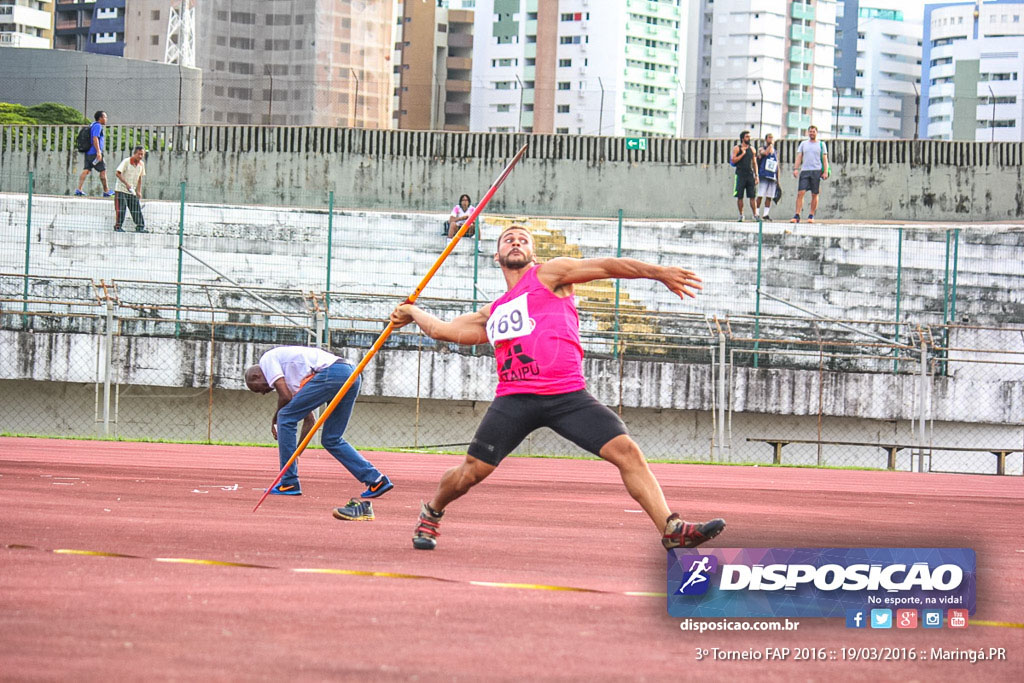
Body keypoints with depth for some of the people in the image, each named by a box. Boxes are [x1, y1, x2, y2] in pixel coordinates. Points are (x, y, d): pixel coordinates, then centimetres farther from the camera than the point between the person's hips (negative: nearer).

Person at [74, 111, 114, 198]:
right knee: (103, 170, 1)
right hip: (94, 153, -9)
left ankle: (79, 189, -8)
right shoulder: (98, 126, -10)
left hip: (88, 153, 9)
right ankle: (106, 191, 9)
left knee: (86, 170, 2)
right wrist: (98, 152, -25)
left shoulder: (93, 125, 20)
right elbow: (95, 139, -21)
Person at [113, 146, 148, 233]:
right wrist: (126, 183, -24)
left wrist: (138, 191, 7)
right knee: (120, 209, -9)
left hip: (132, 192, 5)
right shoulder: (126, 161, -11)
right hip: (121, 189, -5)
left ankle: (140, 227, 3)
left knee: (137, 209, 0)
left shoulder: (141, 164, 7)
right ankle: (117, 227, -2)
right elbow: (117, 173, -17)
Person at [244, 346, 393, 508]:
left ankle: (289, 483, 4)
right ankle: (376, 480, 10)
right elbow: (309, 420, 34)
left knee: (285, 417, 2)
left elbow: (285, 396, -2)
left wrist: (274, 419, 17)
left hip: (330, 373, -9)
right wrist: (296, 453, 36)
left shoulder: (267, 359, 12)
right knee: (331, 440, 17)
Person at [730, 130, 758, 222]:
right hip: (740, 175, -3)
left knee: (752, 196, -2)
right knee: (740, 196, -1)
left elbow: (754, 163, 16)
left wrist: (756, 175, 10)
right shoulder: (737, 148, 2)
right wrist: (742, 153, -11)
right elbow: (733, 160, -8)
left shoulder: (751, 149, 13)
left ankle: (755, 214, -2)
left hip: (750, 175, 3)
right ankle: (741, 215, 7)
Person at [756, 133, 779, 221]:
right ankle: (756, 213, -4)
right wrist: (770, 144, -10)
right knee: (760, 196, -8)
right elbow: (766, 153, -23)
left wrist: (778, 179, 17)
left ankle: (765, 214, 7)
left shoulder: (775, 152, 18)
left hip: (773, 177, 5)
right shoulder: (761, 149, 3)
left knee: (769, 197, 3)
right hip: (763, 176, -5)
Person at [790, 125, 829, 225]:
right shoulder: (803, 144, 14)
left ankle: (811, 216, 9)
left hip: (816, 171, -1)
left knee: (814, 194, 1)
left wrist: (825, 172, -5)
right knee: (800, 193, -9)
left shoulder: (821, 145, 8)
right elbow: (799, 157, 11)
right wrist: (796, 169, -2)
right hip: (804, 171, 1)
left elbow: (825, 159, 6)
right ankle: (797, 216, -12)